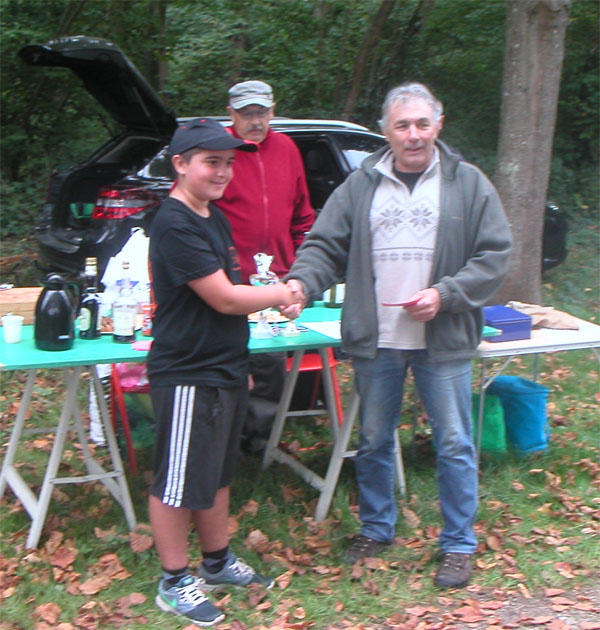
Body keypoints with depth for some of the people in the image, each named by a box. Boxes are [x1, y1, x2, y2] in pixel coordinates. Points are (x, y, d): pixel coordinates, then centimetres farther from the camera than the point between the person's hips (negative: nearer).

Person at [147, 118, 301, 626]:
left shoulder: (215, 219, 10)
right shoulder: (174, 225, -20)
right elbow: (224, 298, -22)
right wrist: (279, 294, -7)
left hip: (224, 369, 10)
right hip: (187, 377, -10)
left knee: (218, 473, 20)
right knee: (178, 482, 4)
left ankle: (218, 562, 35)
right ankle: (174, 583, 18)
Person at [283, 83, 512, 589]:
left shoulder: (468, 183, 0)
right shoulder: (361, 186, 5)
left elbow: (494, 254, -1)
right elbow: (325, 246, 4)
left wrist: (445, 294, -13)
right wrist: (301, 282, -17)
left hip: (443, 341, -2)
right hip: (375, 340, 2)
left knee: (454, 445, 5)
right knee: (374, 441, 15)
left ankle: (459, 543, 20)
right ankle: (376, 528, 34)